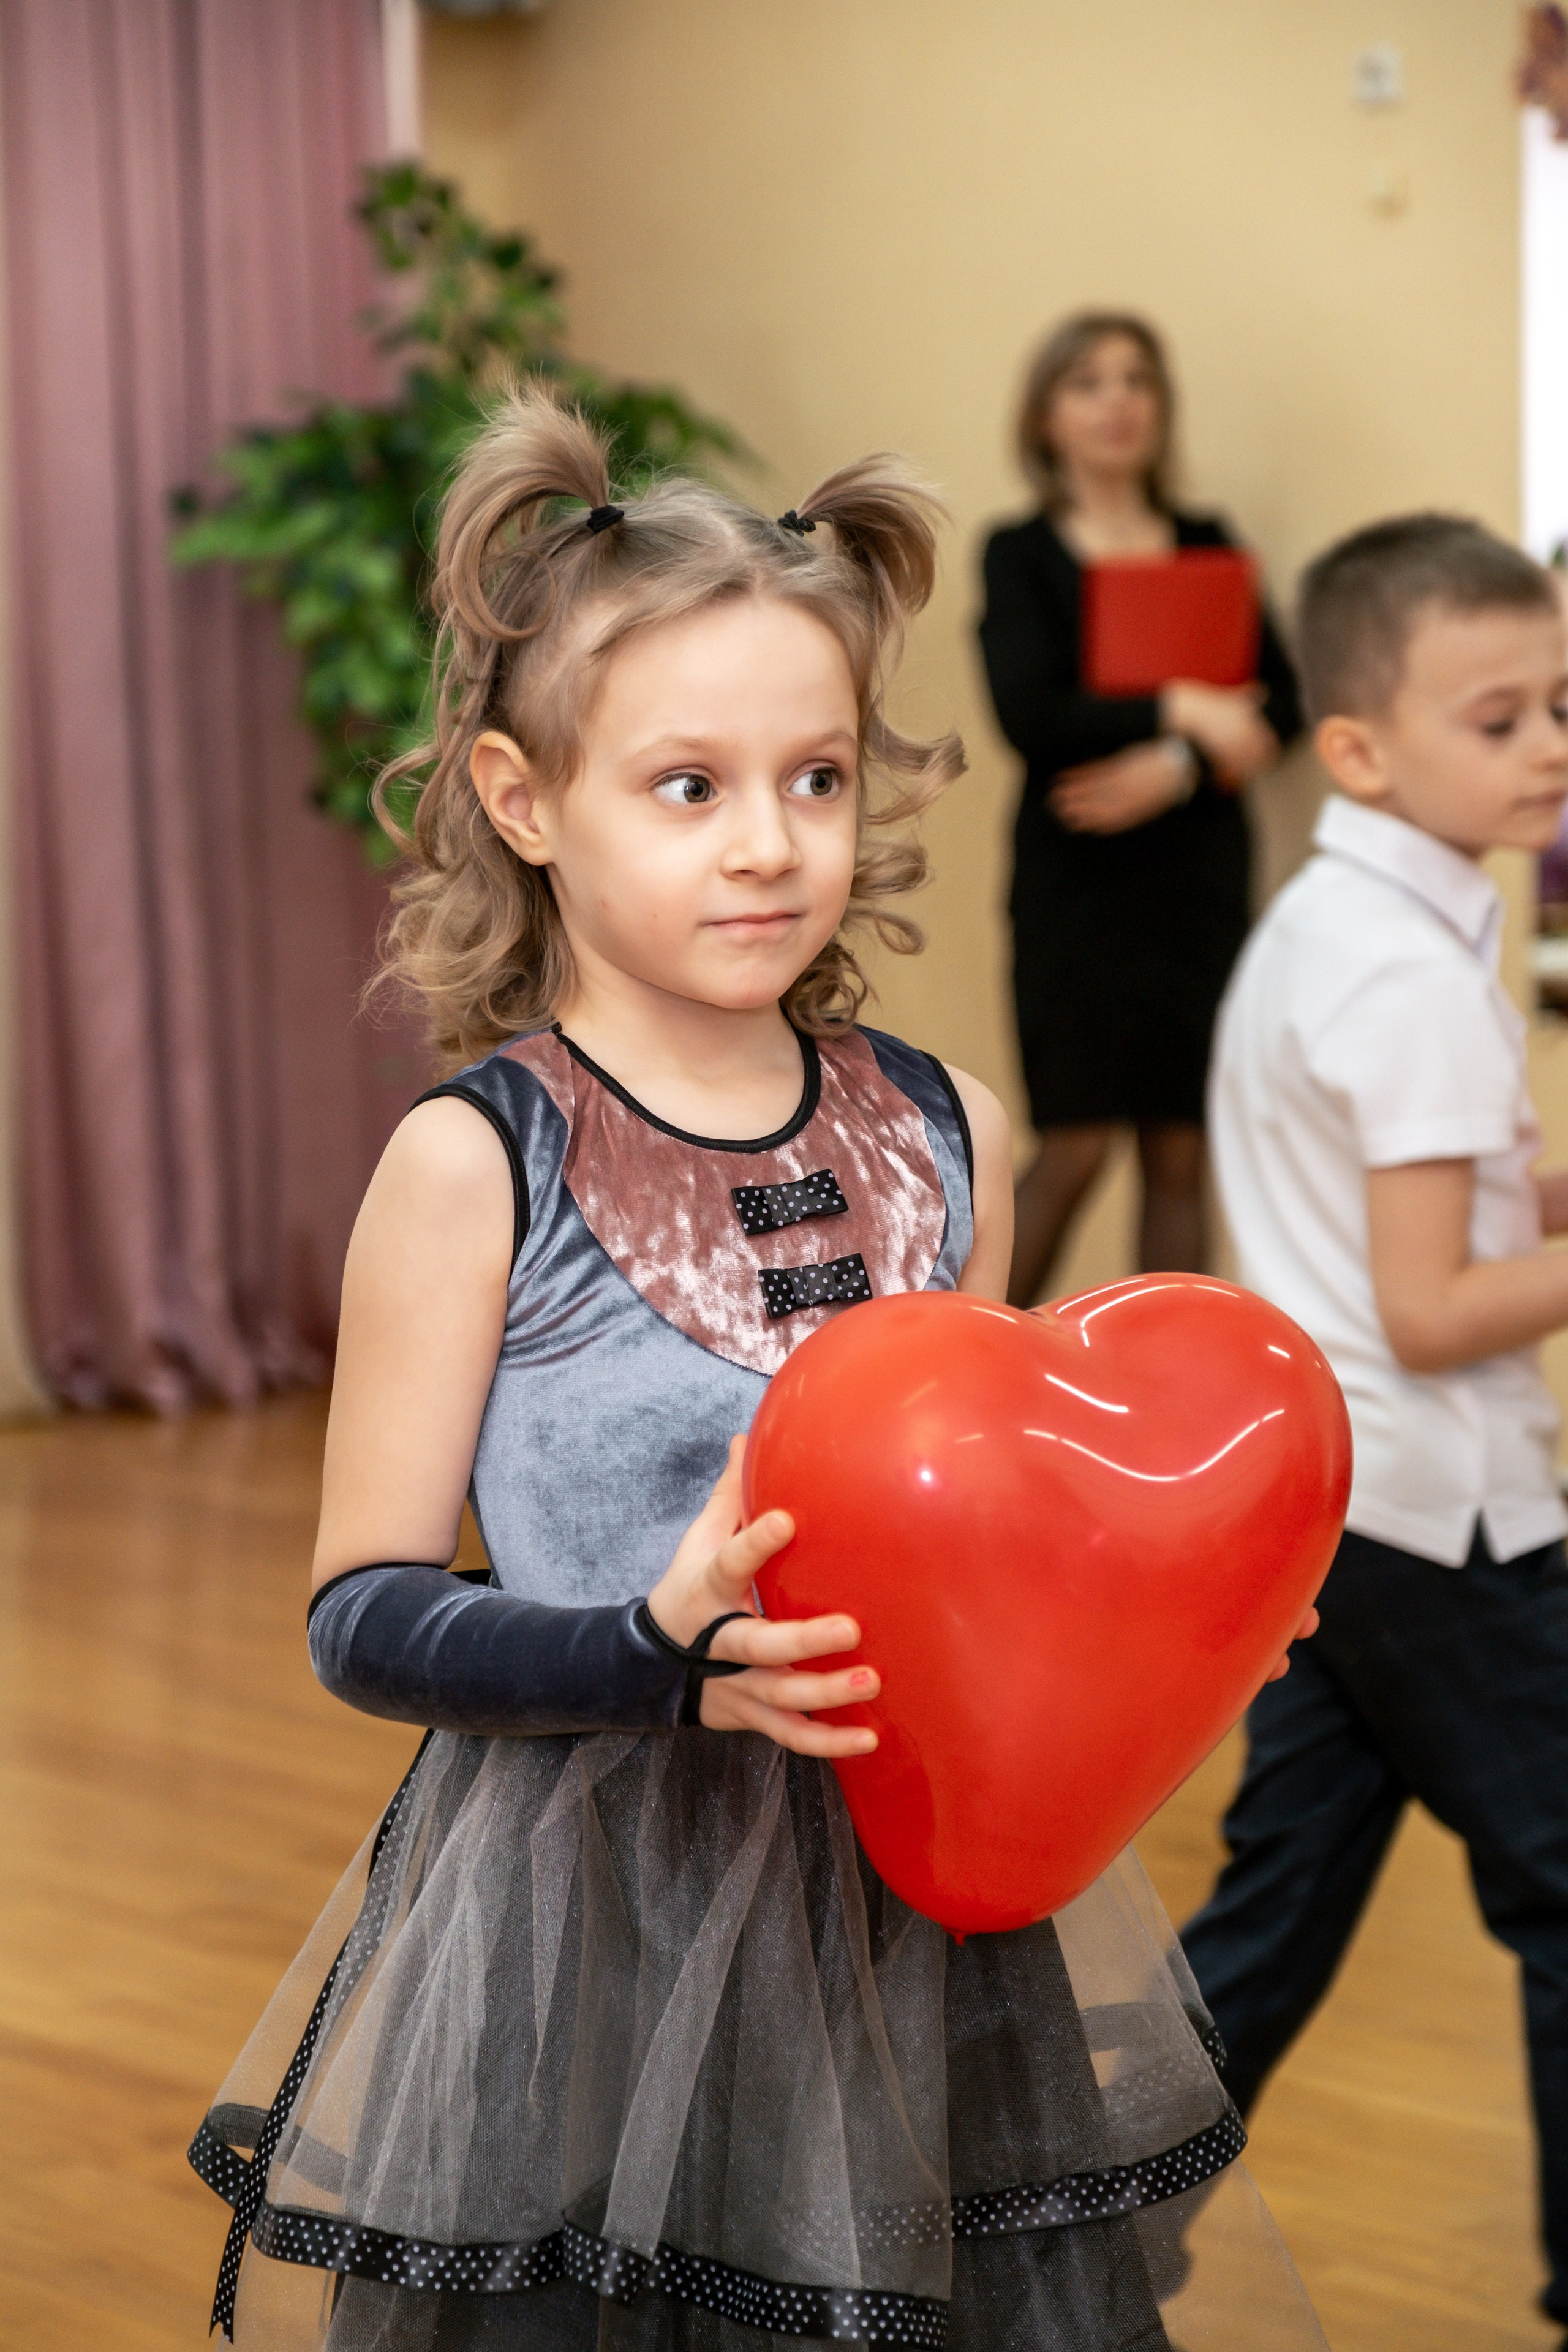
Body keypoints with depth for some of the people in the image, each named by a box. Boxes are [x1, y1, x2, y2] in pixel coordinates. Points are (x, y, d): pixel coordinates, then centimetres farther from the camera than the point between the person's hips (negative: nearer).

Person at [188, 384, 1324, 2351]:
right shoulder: (473, 1165, -10)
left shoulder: (947, 1136, 5)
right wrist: (659, 1656, -23)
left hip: (930, 1899, 5)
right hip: (592, 1938, -4)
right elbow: (364, 1615, -8)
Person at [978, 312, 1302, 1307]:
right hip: (1077, 880, -3)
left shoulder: (1208, 545, 11)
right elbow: (1031, 717, -13)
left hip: (1201, 874, 3)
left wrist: (1175, 768, -15)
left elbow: (1280, 705, 0)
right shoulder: (1020, 555, 2)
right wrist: (1182, 712, -13)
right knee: (1076, 1147, -4)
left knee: (1183, 1151, 3)